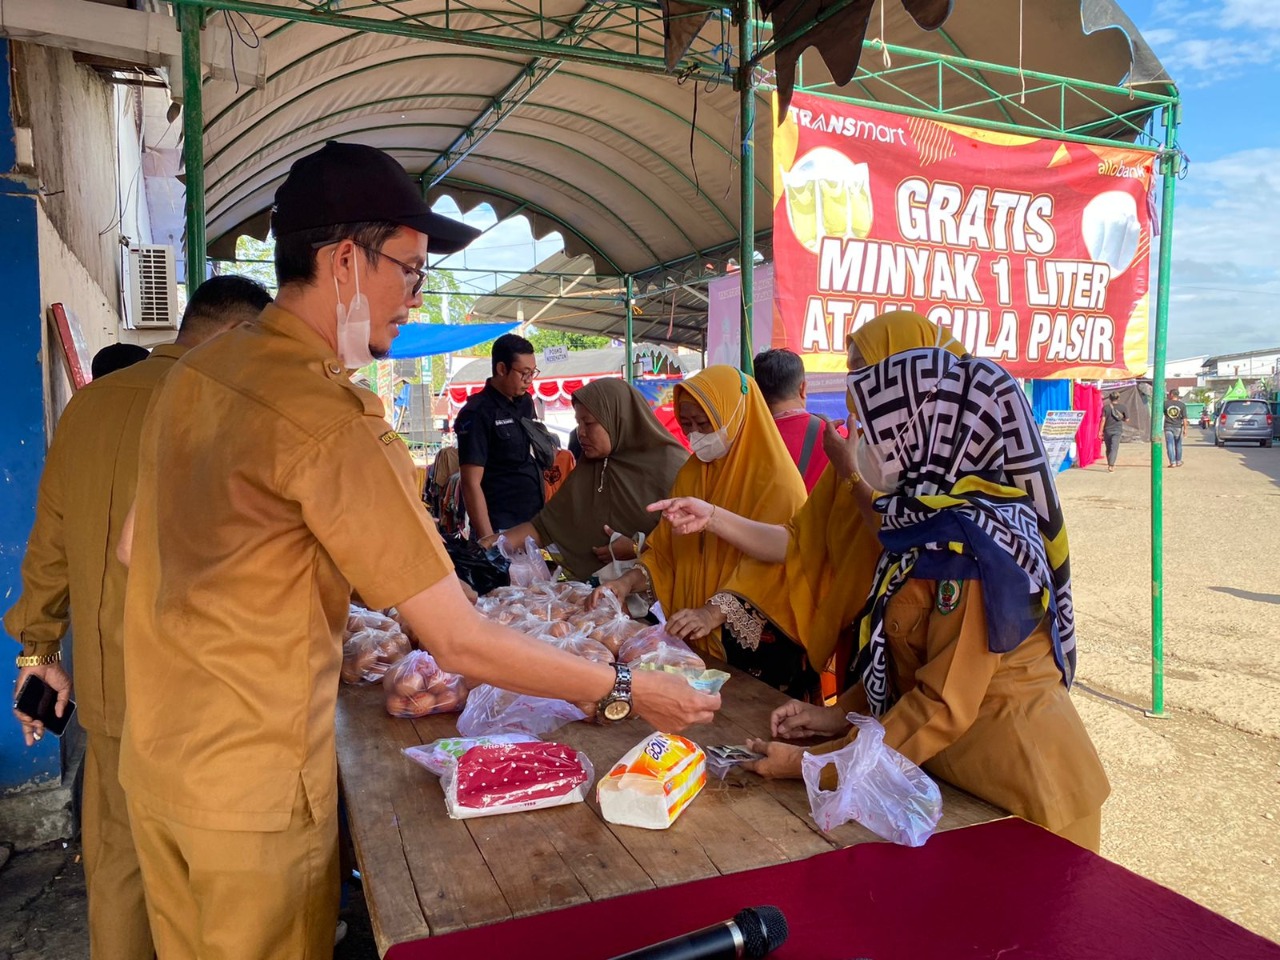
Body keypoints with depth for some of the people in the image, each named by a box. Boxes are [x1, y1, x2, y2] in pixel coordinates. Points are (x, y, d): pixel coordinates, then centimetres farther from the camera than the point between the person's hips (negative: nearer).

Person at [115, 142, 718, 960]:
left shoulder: (197, 370, 1)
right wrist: (628, 693, -15)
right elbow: (460, 643, -25)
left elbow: (137, 546, 12)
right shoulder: (331, 418, -25)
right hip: (254, 780, -7)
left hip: (153, 754, 8)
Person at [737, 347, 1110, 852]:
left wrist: (814, 764, -19)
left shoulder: (967, 545, -26)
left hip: (1020, 790, -8)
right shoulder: (928, 525, 3)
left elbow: (945, 705, -24)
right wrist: (841, 713, 1)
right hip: (959, 774, 8)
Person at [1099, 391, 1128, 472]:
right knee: (1114, 448, -5)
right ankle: (1111, 466, -17)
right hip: (1117, 430, -1)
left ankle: (1110, 464, 26)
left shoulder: (1106, 407, -3)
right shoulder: (1122, 407, 0)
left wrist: (1100, 431, -6)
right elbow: (1126, 420, 3)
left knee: (1108, 448, 14)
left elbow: (1103, 420, -8)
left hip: (1107, 430, 1)